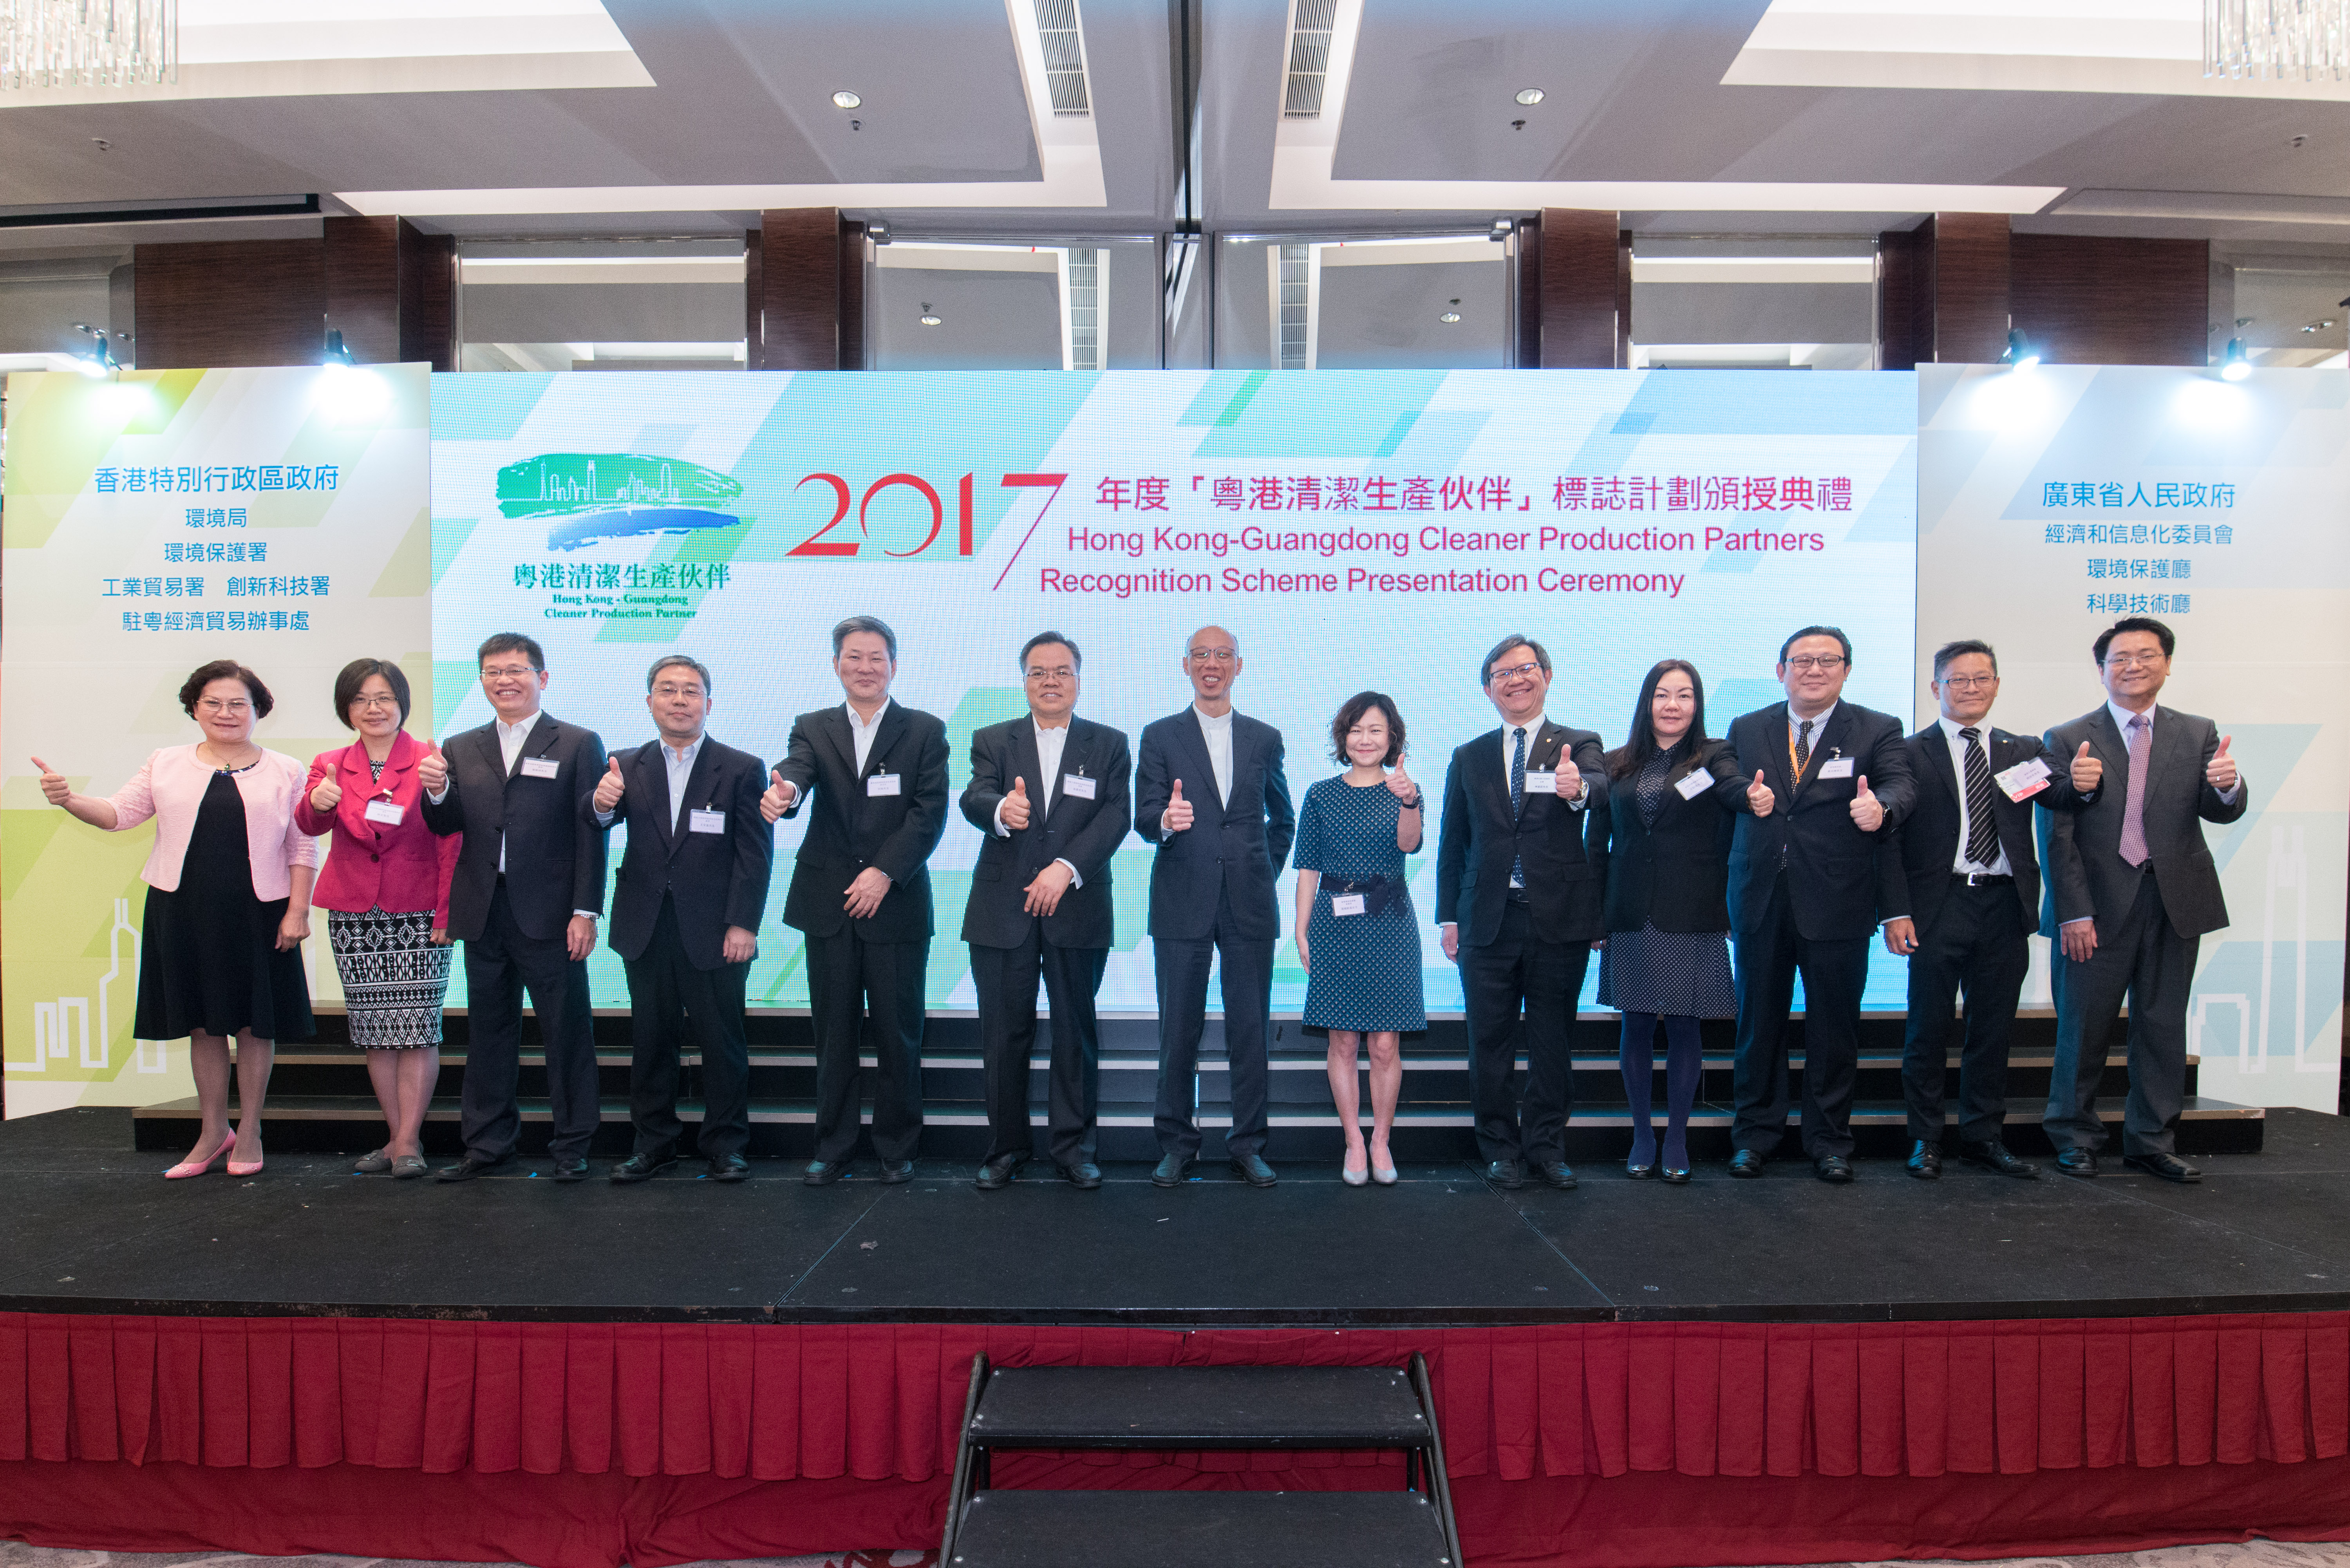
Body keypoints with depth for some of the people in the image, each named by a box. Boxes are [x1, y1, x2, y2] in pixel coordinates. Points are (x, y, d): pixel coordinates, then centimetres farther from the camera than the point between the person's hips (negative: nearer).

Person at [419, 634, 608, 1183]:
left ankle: (572, 1144, 14)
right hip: (484, 914, 4)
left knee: (566, 1030, 3)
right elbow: (448, 827, 9)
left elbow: (591, 835, -4)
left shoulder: (578, 744, 0)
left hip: (549, 914, -4)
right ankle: (487, 1142, 25)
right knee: (489, 1030, 13)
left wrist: (585, 912, -11)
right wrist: (437, 791, -12)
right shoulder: (461, 749, 13)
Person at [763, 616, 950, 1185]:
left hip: (897, 902, -2)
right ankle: (832, 1148, 20)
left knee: (898, 1032, 4)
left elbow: (929, 812, -5)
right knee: (833, 1032, 8)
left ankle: (897, 1147, 19)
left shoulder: (925, 731, 5)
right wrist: (782, 792, -37)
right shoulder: (813, 728, 10)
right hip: (828, 904, 2)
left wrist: (885, 872, -16)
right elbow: (796, 771, -12)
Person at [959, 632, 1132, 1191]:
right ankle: (1007, 1145, 20)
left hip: (1078, 911, 0)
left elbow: (1115, 816, -6)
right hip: (1002, 910, 1)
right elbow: (973, 799, -9)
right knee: (1004, 1034, 6)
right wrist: (1001, 809, -33)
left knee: (1076, 1032, 6)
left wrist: (1066, 866, -20)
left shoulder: (1109, 745, 7)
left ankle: (1074, 1147, 18)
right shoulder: (992, 741, 9)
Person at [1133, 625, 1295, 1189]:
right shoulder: (1160, 737, 6)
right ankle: (1177, 1145, 17)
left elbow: (1283, 818, 21)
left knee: (1250, 1029, 4)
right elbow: (1144, 818, -4)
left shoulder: (1265, 738, 11)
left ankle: (1248, 1144, 16)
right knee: (1179, 1030, 4)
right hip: (1183, 905, -1)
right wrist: (1165, 820, -26)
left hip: (1250, 905, 1)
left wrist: (1267, 871, 10)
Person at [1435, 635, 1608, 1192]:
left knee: (1551, 1040, 8)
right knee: (1490, 1042, 6)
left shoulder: (1579, 745, 4)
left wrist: (1577, 787, -44)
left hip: (1560, 919, -2)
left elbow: (1600, 787, -20)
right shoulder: (1469, 758, 12)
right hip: (1488, 922, 2)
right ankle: (1501, 1149, 20)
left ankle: (1546, 1146, 22)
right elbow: (1452, 845, 13)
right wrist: (1448, 917, 7)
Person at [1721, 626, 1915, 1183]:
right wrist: (1748, 794, -21)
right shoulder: (1747, 729, 11)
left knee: (1834, 1024, 6)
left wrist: (1880, 808, -36)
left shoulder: (1878, 731, 3)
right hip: (1761, 901, 2)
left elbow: (1898, 783, -12)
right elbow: (1726, 782, 3)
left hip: (1837, 902, -2)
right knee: (1759, 1020, 10)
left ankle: (1829, 1141, 22)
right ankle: (1756, 1133, 23)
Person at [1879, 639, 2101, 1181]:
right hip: (1938, 907, -3)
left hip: (2004, 908, 4)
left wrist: (2082, 784, -31)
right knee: (1928, 1026, 3)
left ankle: (1983, 1136, 25)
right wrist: (1896, 912, -13)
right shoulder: (1911, 754, -1)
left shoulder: (2023, 751, 11)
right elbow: (1889, 838, -5)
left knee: (1993, 1027, 11)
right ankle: (1925, 1140, 15)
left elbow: (2058, 796, -7)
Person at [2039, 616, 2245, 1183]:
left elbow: (2220, 812, 0)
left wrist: (2227, 786, -25)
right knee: (2083, 1029, 6)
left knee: (2163, 1030, 11)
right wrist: (2074, 913, -11)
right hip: (2097, 907, -3)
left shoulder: (2198, 734, 9)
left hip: (2175, 905, 3)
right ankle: (2075, 1139, 21)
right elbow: (2056, 834, -4)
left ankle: (2151, 1142, 25)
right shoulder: (2068, 740, -1)